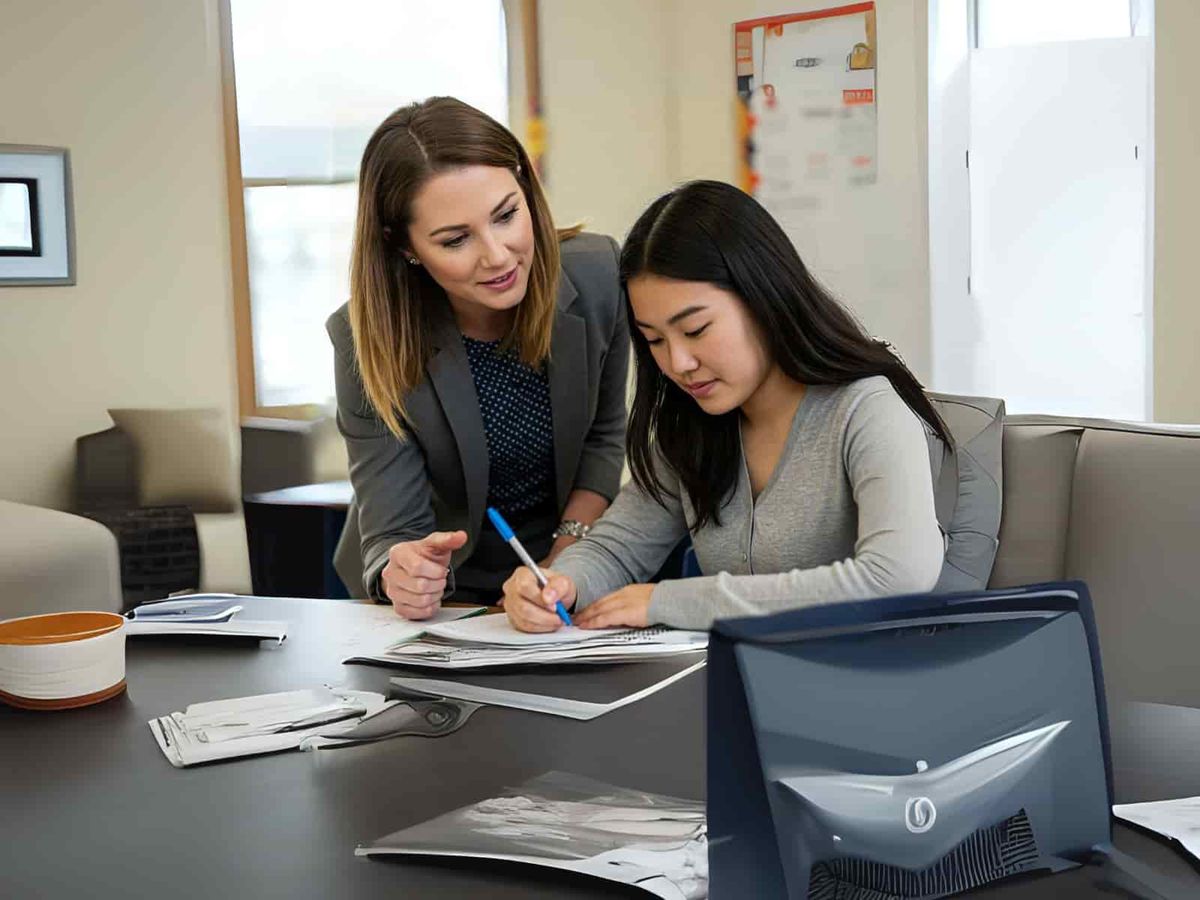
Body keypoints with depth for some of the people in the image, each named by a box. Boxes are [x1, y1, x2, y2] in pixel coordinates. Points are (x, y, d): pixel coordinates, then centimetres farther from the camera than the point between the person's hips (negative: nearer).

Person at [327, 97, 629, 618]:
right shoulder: (368, 340, -21)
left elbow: (604, 436, 2)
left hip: (562, 575, -1)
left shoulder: (598, 276, -14)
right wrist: (402, 574, -41)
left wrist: (566, 557, -8)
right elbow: (392, 530, -19)